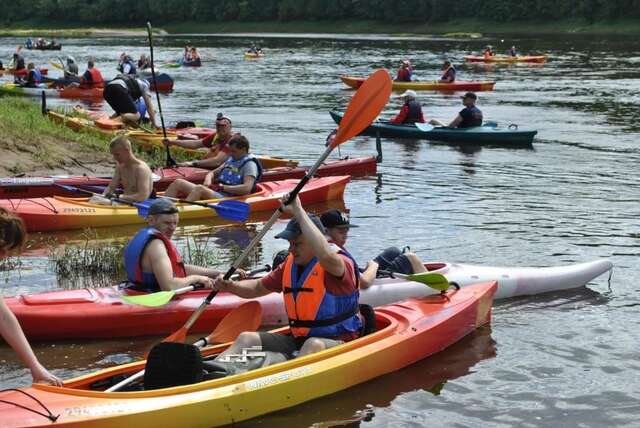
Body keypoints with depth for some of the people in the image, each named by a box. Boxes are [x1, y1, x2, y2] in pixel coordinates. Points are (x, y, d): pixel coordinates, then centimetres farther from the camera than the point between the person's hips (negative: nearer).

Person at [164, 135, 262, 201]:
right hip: (214, 194, 9)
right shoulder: (231, 160, 23)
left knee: (200, 188, -37)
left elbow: (247, 188, -20)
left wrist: (223, 187, -18)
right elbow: (213, 173, 28)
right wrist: (208, 181, 3)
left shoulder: (249, 164, -5)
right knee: (178, 183, -2)